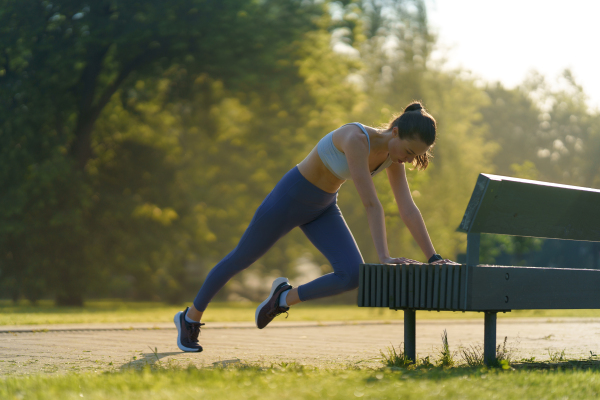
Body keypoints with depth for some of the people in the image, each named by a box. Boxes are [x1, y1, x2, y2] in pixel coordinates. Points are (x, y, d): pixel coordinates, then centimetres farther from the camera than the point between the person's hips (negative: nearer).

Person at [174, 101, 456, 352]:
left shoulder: (394, 156, -11)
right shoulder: (356, 139, -34)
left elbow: (408, 210, -10)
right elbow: (371, 204, -39)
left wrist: (434, 258, -15)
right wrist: (384, 257, -41)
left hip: (323, 208, 6)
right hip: (290, 197, -6)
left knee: (353, 276, -14)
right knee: (240, 260, 13)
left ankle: (284, 298, 12)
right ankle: (190, 318, 37)